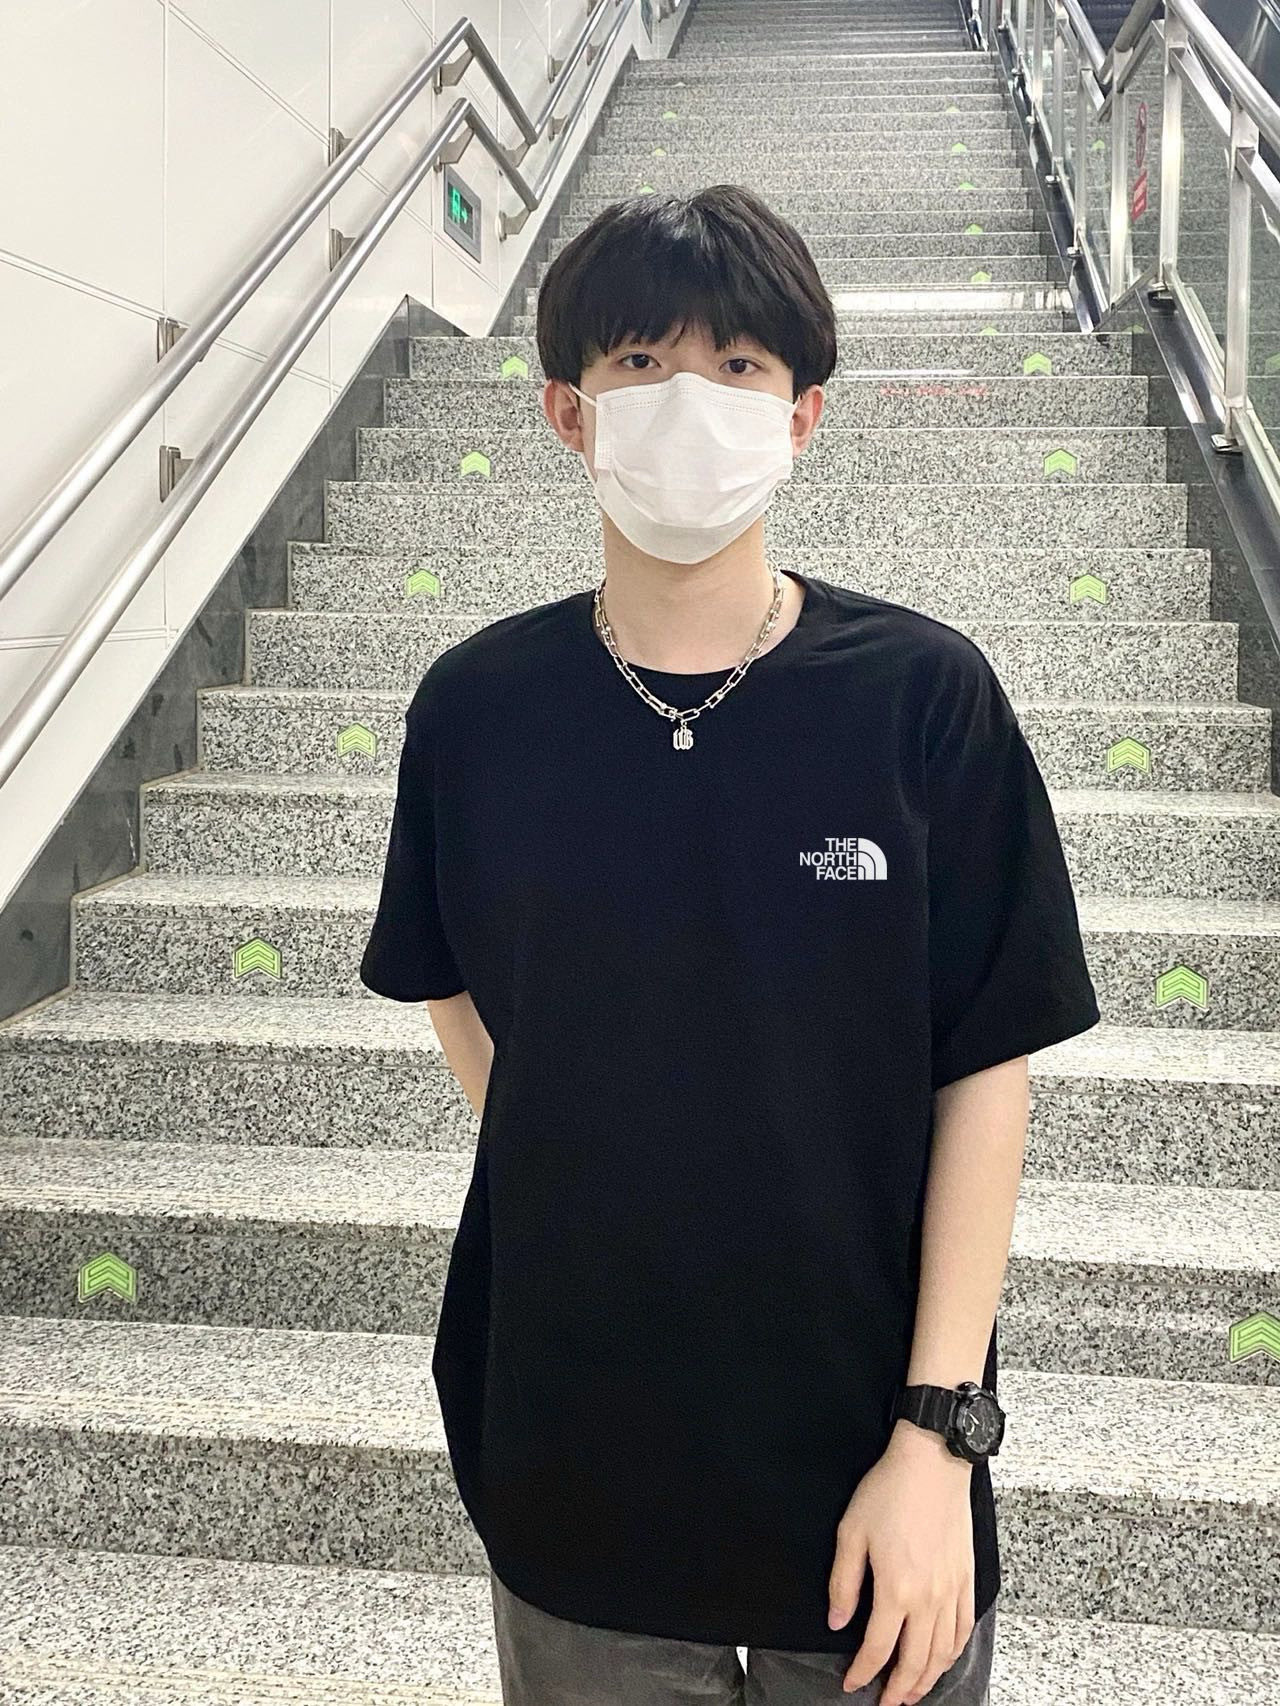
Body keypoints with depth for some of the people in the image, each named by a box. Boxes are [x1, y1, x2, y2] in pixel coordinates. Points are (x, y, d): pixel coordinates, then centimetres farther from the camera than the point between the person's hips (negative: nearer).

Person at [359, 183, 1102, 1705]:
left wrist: (939, 1434, -11)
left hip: (865, 1450, -1)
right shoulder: (480, 707, -6)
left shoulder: (924, 695, -11)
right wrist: (581, 1199, -2)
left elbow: (986, 1071, -9)